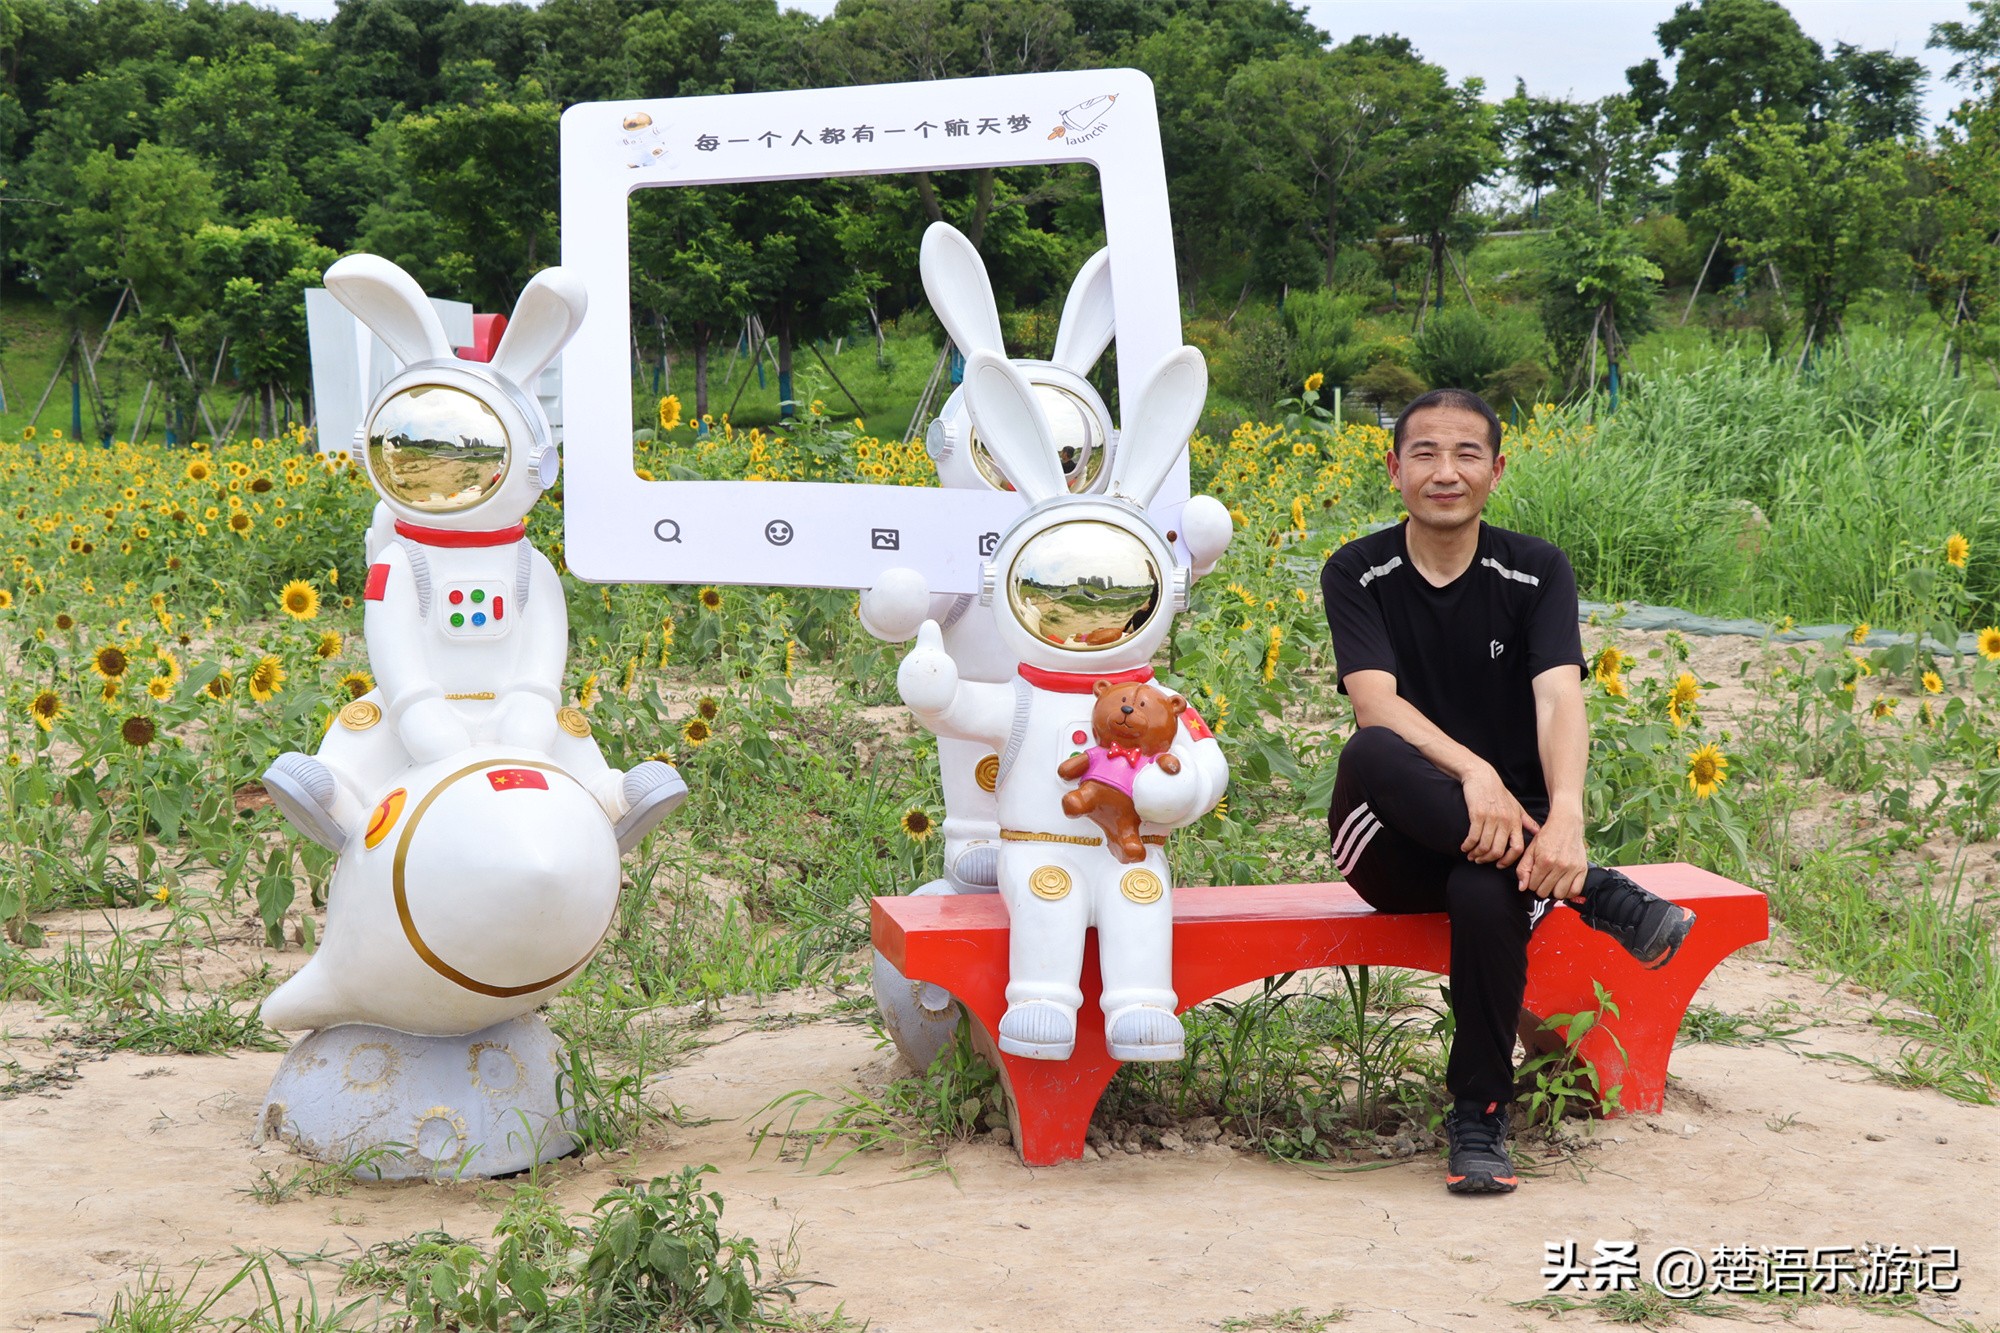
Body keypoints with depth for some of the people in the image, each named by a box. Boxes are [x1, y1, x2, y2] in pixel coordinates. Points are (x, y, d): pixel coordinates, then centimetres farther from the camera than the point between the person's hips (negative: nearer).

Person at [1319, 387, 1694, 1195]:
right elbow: (1375, 703, -17)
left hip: (1507, 832, 0)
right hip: (1396, 852, 0)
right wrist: (1473, 773, -36)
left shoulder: (1536, 573, 2)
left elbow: (1560, 701, -15)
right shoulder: (1357, 575, 0)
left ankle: (1480, 1119, -18)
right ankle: (1593, 892, -32)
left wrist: (1565, 819, -36)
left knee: (1488, 893, -37)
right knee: (1371, 752, -34)